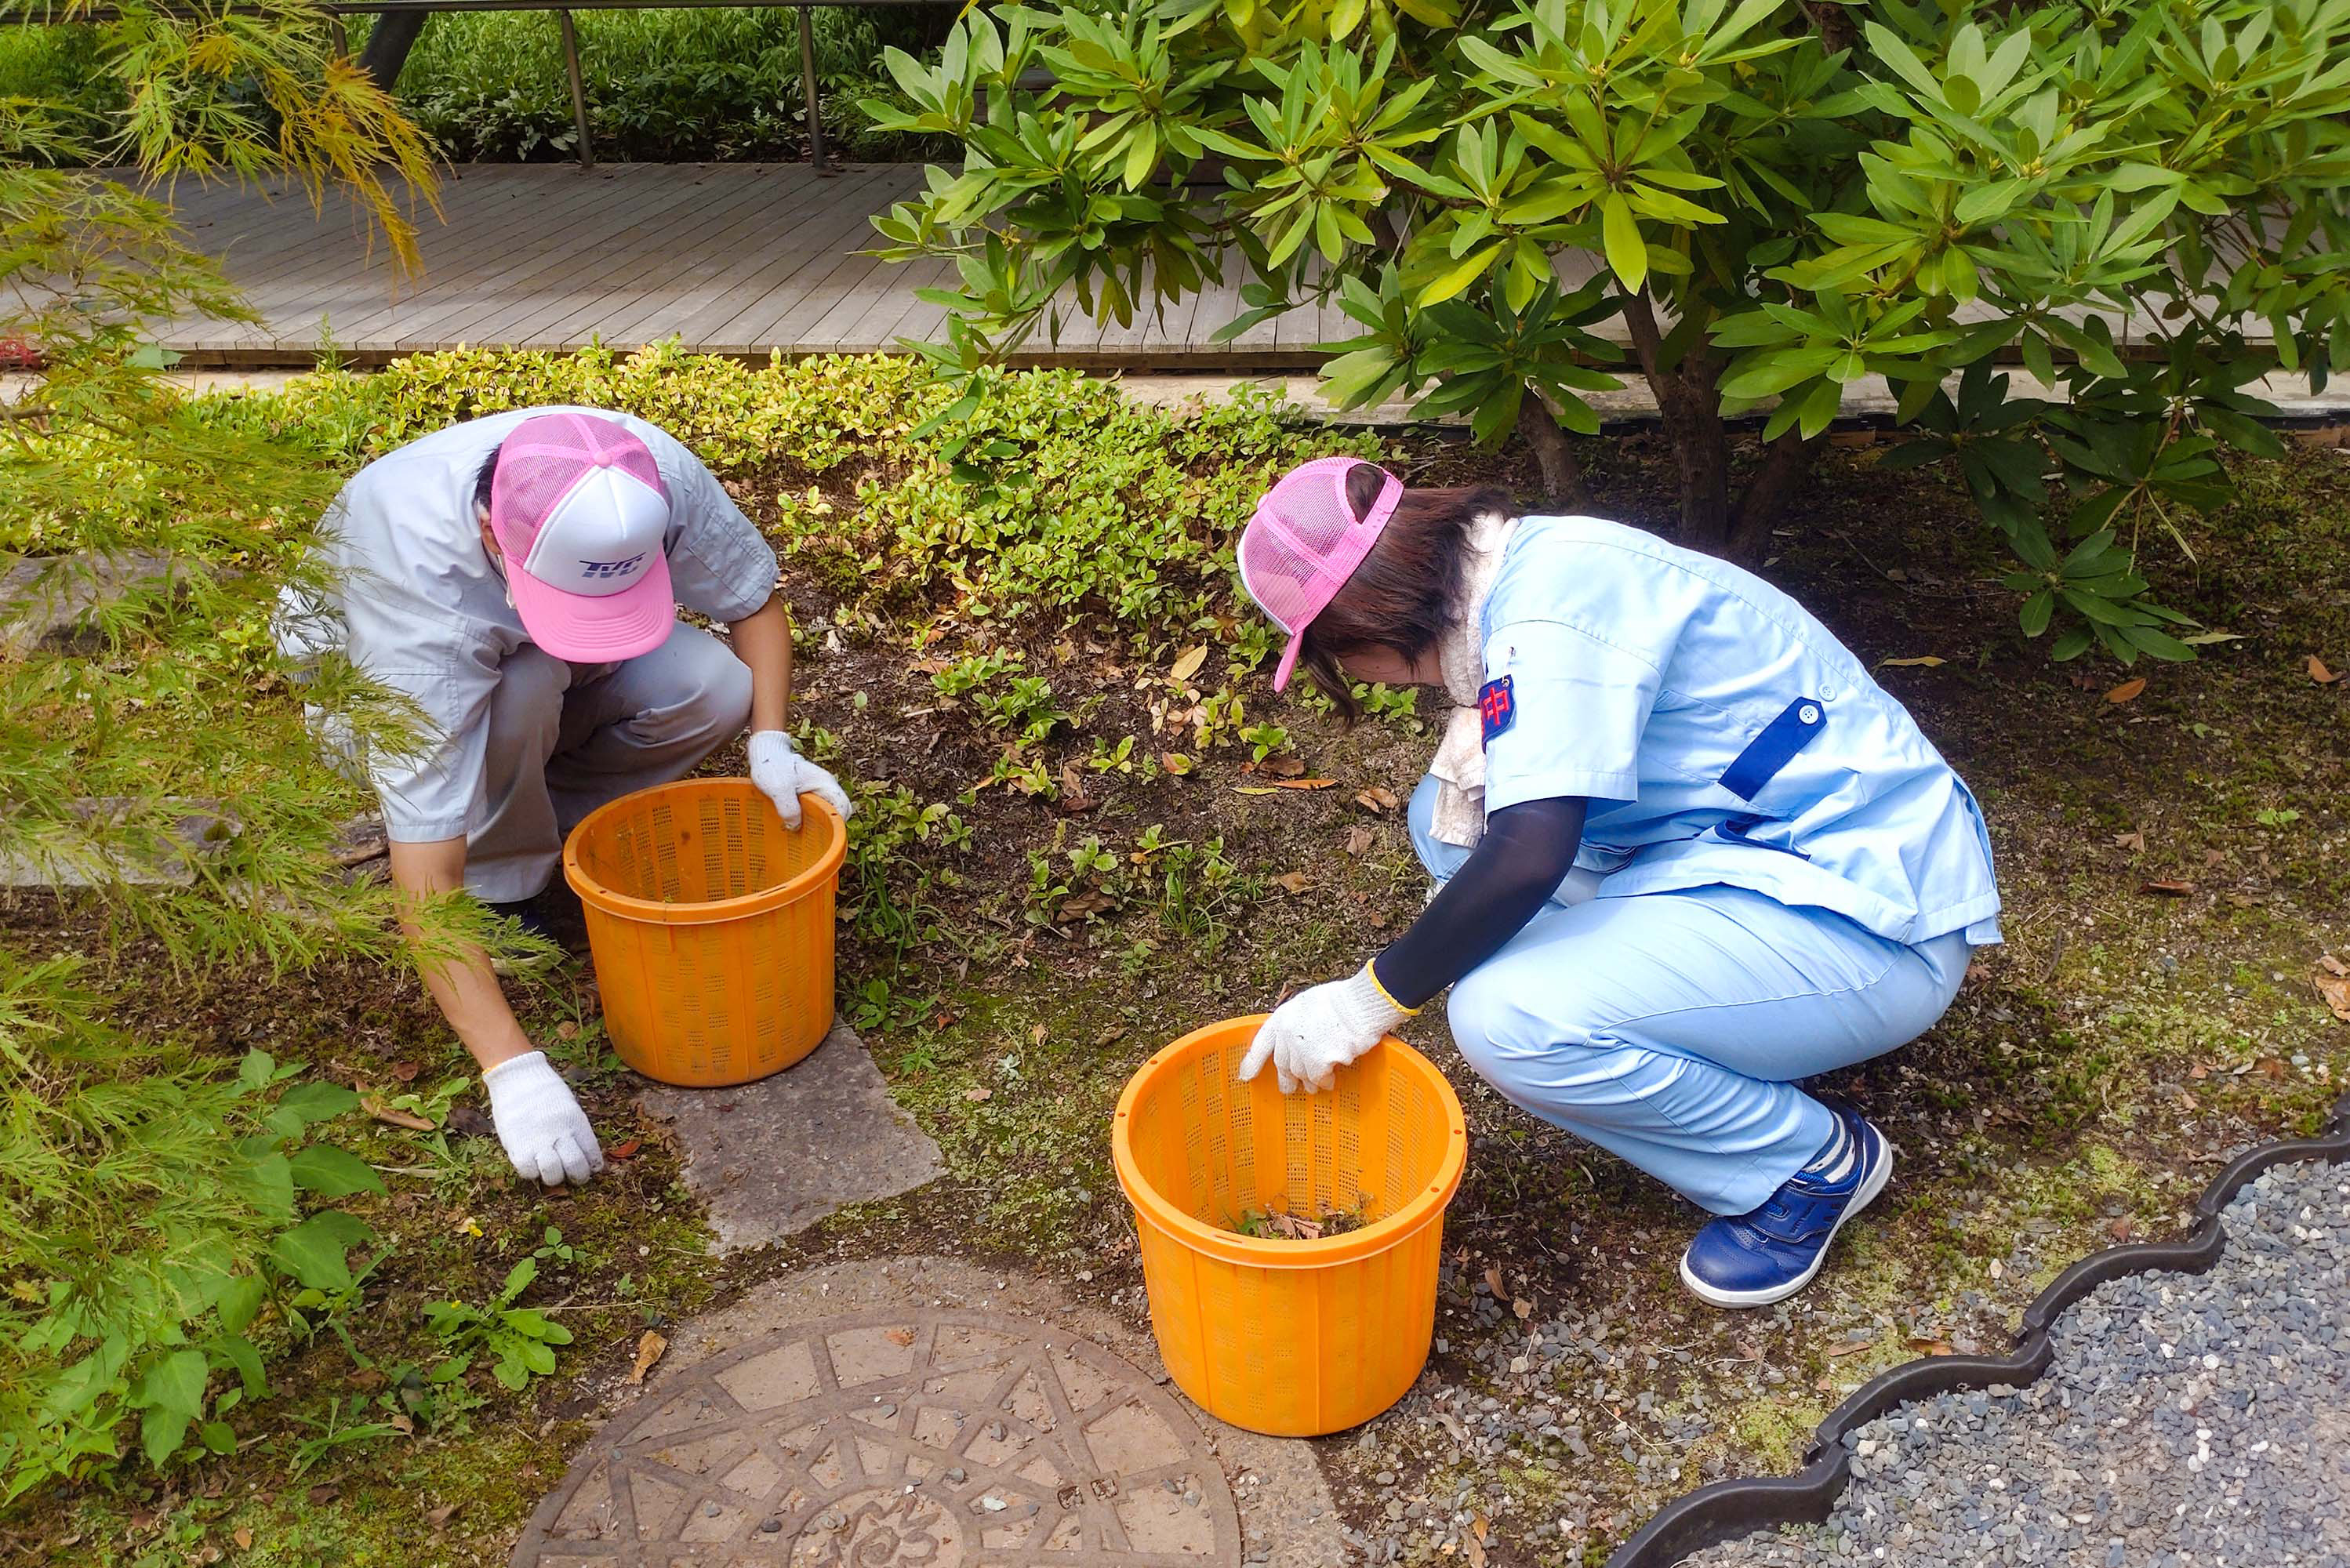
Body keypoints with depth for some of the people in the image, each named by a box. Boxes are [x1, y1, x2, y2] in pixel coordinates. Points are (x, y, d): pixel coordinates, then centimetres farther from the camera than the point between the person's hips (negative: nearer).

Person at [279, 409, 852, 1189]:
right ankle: (498, 886, -12)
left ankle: (536, 816, -1)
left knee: (714, 688, -24)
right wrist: (512, 1069, -47)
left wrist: (771, 741, -25)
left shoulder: (658, 476, -33)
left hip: (542, 664, 4)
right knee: (523, 686, -37)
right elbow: (425, 878, -43)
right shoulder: (422, 592, -43)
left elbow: (754, 598, -10)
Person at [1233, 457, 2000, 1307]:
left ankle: (1815, 1161, -2)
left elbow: (1531, 854, -30)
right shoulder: (1538, 562, 6)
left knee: (1508, 1019, -27)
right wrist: (1479, 733, -1)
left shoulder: (1550, 602, -23)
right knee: (1454, 820, 8)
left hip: (1874, 930, -10)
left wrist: (1373, 998, -19)